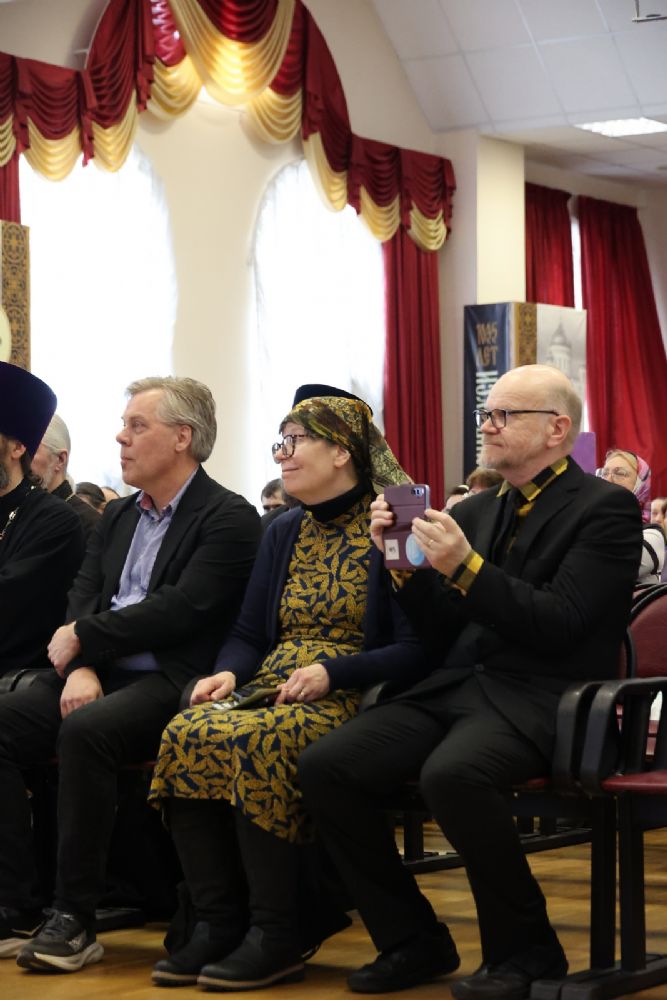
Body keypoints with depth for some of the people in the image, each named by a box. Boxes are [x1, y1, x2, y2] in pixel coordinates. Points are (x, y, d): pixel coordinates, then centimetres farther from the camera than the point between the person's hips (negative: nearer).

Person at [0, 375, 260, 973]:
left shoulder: (228, 519, -4)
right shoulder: (118, 517, 21)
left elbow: (177, 611, -16)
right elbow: (83, 598, 11)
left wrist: (83, 639, -10)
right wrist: (81, 666, -9)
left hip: (169, 682, -7)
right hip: (99, 674, 8)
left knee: (85, 730, -34)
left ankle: (75, 919, -26)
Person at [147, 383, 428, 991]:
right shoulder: (285, 533, 19)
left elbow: (415, 650, -8)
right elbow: (249, 634, 19)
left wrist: (330, 672, -19)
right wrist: (228, 674, -3)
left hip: (350, 695, -6)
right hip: (272, 689, 6)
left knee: (256, 744, -35)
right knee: (186, 736, -24)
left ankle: (276, 940, -25)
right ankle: (217, 925, -18)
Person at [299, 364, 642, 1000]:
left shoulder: (605, 510, -2)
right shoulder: (476, 512, 18)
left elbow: (559, 626, -13)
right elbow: (439, 634, 17)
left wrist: (464, 567, -21)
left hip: (537, 700, -7)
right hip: (456, 686, 7)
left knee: (451, 774, -36)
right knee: (324, 766, -14)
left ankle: (525, 949, -14)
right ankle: (413, 942, 0)